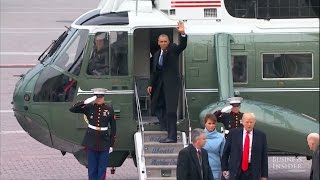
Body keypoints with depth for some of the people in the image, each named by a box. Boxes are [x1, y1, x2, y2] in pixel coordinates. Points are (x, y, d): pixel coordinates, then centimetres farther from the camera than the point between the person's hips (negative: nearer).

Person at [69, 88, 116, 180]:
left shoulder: (109, 109, -1)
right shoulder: (89, 107, -1)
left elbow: (113, 128, 5)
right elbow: (72, 109, -9)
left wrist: (111, 145, 2)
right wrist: (86, 102, -19)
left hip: (104, 142, 0)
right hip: (91, 142, 0)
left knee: (102, 169, 2)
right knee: (92, 169, 5)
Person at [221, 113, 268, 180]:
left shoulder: (261, 135, 3)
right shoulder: (233, 133, 3)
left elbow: (264, 156, 4)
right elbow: (225, 152, 9)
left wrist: (264, 175, 2)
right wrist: (224, 168, 7)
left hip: (252, 171, 0)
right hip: (236, 170, 0)